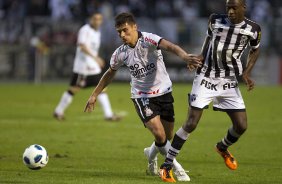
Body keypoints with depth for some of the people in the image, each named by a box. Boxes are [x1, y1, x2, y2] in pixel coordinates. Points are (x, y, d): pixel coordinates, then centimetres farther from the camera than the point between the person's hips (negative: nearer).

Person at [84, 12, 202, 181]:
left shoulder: (148, 40, -19)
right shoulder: (120, 53, -7)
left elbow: (169, 46, -39)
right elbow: (110, 74, 13)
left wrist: (184, 56, -59)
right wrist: (94, 95, 17)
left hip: (163, 92, 0)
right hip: (142, 96, 0)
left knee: (167, 137, 10)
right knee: (159, 134, -18)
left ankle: (151, 154, 43)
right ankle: (177, 167, 2)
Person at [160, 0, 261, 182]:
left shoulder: (253, 29, -5)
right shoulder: (215, 20, -5)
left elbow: (255, 51, 14)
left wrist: (247, 73, 1)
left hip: (229, 83, 2)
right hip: (206, 78, -2)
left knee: (241, 126, -1)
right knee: (191, 124, -10)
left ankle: (223, 148, 34)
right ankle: (167, 165, -1)